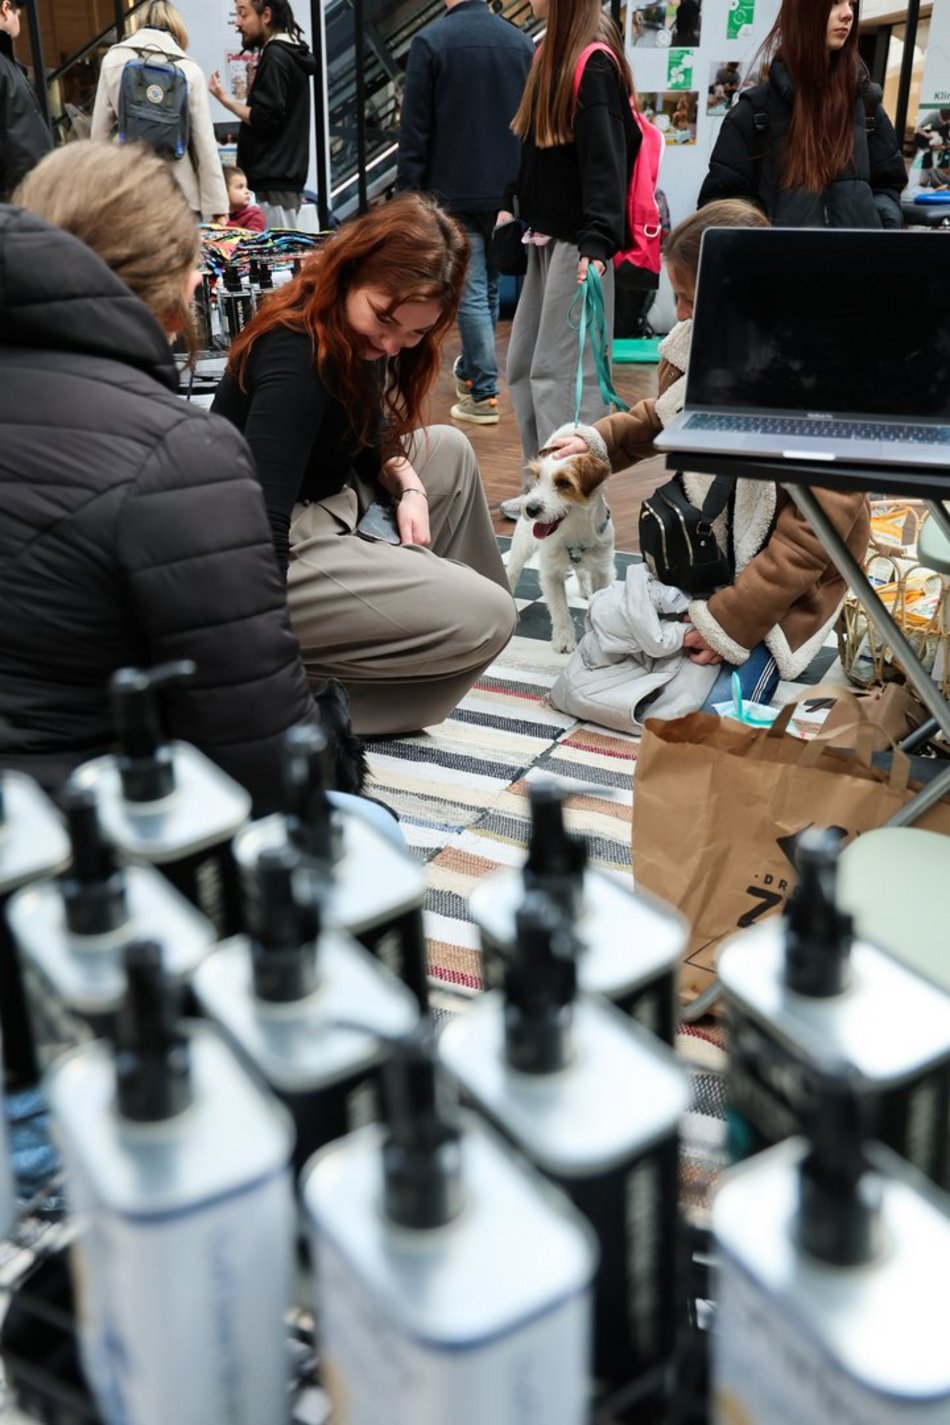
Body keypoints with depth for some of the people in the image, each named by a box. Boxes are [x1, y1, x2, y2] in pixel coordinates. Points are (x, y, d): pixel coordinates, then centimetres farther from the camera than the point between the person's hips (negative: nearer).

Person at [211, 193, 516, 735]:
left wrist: (407, 484, -6)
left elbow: (367, 438, 16)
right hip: (279, 558, -10)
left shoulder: (355, 333, -1)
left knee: (449, 449, 20)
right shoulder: (295, 359, -27)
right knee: (486, 617, -14)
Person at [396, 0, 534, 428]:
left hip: (455, 192, -5)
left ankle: (483, 393, -4)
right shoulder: (521, 41, 6)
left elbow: (414, 129, -9)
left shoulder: (431, 40, -9)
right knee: (490, 286, 17)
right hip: (508, 193, 5)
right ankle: (470, 370, 34)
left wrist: (407, 195, -3)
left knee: (470, 291, -2)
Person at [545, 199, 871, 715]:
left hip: (776, 582, -6)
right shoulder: (695, 342, -4)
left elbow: (817, 523, -22)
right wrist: (596, 441, 0)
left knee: (710, 707, -18)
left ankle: (791, 648, 11)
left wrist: (728, 622, -23)